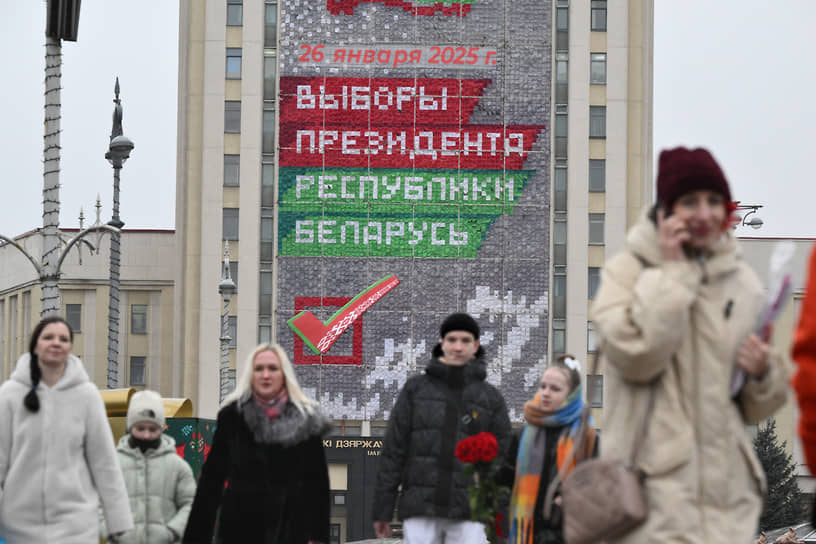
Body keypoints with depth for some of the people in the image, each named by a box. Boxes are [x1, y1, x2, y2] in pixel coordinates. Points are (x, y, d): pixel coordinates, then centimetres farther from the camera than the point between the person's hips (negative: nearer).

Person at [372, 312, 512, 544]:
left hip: (468, 514, 0)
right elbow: (393, 450, 6)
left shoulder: (490, 397, 8)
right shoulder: (415, 389, 7)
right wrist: (382, 509, 2)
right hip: (420, 510, 0)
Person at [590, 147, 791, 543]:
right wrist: (673, 272, -10)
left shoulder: (743, 281, 14)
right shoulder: (629, 269, 2)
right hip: (658, 479, -5)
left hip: (727, 482, 5)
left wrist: (763, 373, -4)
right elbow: (636, 355, -16)